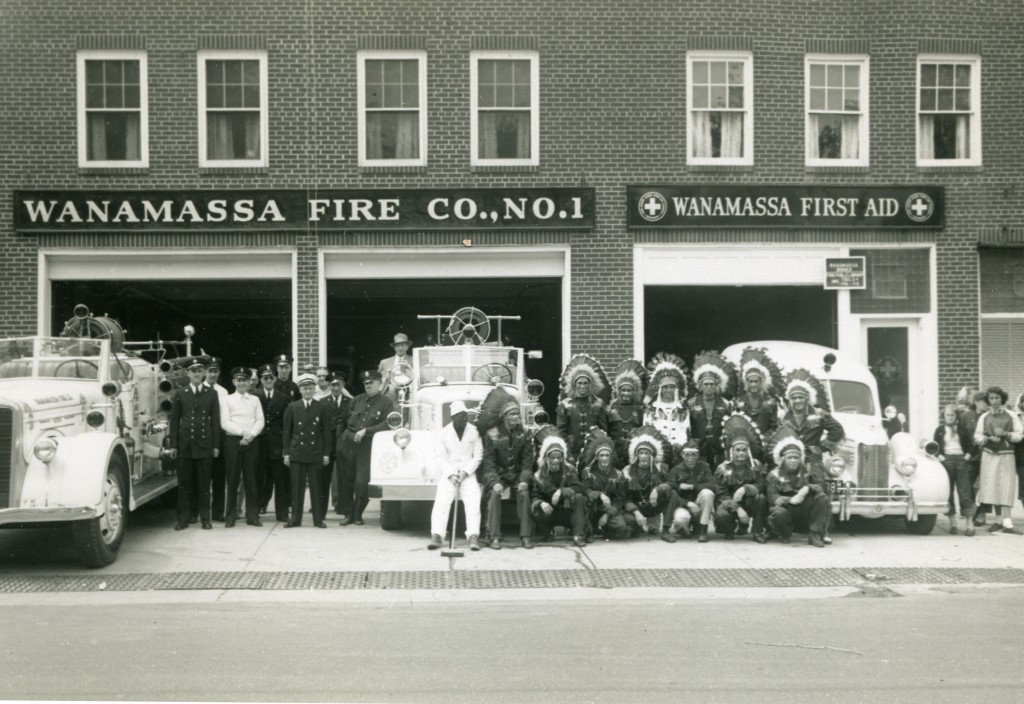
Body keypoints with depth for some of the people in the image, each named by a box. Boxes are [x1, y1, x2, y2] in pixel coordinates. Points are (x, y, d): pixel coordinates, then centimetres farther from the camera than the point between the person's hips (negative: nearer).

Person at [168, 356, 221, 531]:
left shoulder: (211, 394, 8)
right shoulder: (180, 394, 7)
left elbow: (215, 421, 6)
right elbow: (174, 420, 6)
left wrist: (216, 445, 1)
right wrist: (173, 445, 1)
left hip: (204, 445, 0)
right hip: (185, 444, 0)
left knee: (204, 483, 3)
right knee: (184, 483, 2)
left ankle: (205, 518, 10)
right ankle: (183, 518, 8)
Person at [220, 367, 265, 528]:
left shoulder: (255, 400, 13)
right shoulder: (227, 400, 7)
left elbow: (260, 421, 5)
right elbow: (225, 423, -2)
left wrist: (251, 434, -11)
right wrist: (242, 432, -13)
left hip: (252, 441, 2)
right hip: (233, 441, -2)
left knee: (251, 478, 2)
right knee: (232, 478, -1)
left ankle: (252, 515, 6)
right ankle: (230, 517, 4)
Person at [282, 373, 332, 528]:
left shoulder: (321, 408, 5)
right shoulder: (292, 407, 5)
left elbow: (326, 432, 6)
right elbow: (286, 431, 7)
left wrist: (326, 453, 1)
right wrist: (286, 453, 1)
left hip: (315, 453, 0)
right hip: (297, 453, 0)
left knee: (316, 486, 2)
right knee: (297, 486, 1)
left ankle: (318, 519, 8)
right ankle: (295, 519, 8)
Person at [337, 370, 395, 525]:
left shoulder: (387, 403, 0)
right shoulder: (357, 400, 14)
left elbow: (387, 425, -11)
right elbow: (344, 419, 19)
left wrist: (365, 432, -15)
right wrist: (344, 434, 4)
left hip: (367, 447, -4)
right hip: (349, 445, 4)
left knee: (362, 482, -7)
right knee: (346, 480, 5)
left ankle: (357, 515, 9)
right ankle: (348, 514, 15)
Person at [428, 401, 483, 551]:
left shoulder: (474, 432, 2)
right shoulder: (444, 432, 4)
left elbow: (478, 456, 2)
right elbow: (441, 457, 2)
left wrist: (465, 472, -11)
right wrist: (450, 474, -12)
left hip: (468, 473, 0)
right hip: (448, 473, 0)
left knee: (473, 502, -22)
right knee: (441, 501, -21)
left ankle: (473, 536, -29)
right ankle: (437, 536, -28)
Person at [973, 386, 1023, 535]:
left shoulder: (1011, 416, 5)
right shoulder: (984, 417, 11)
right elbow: (977, 436, 8)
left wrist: (1005, 434, -13)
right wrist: (988, 438, -11)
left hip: (1006, 455, -2)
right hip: (989, 455, 2)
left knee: (1006, 487, -10)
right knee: (991, 487, -1)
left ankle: (1007, 522, -15)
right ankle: (999, 519, 10)